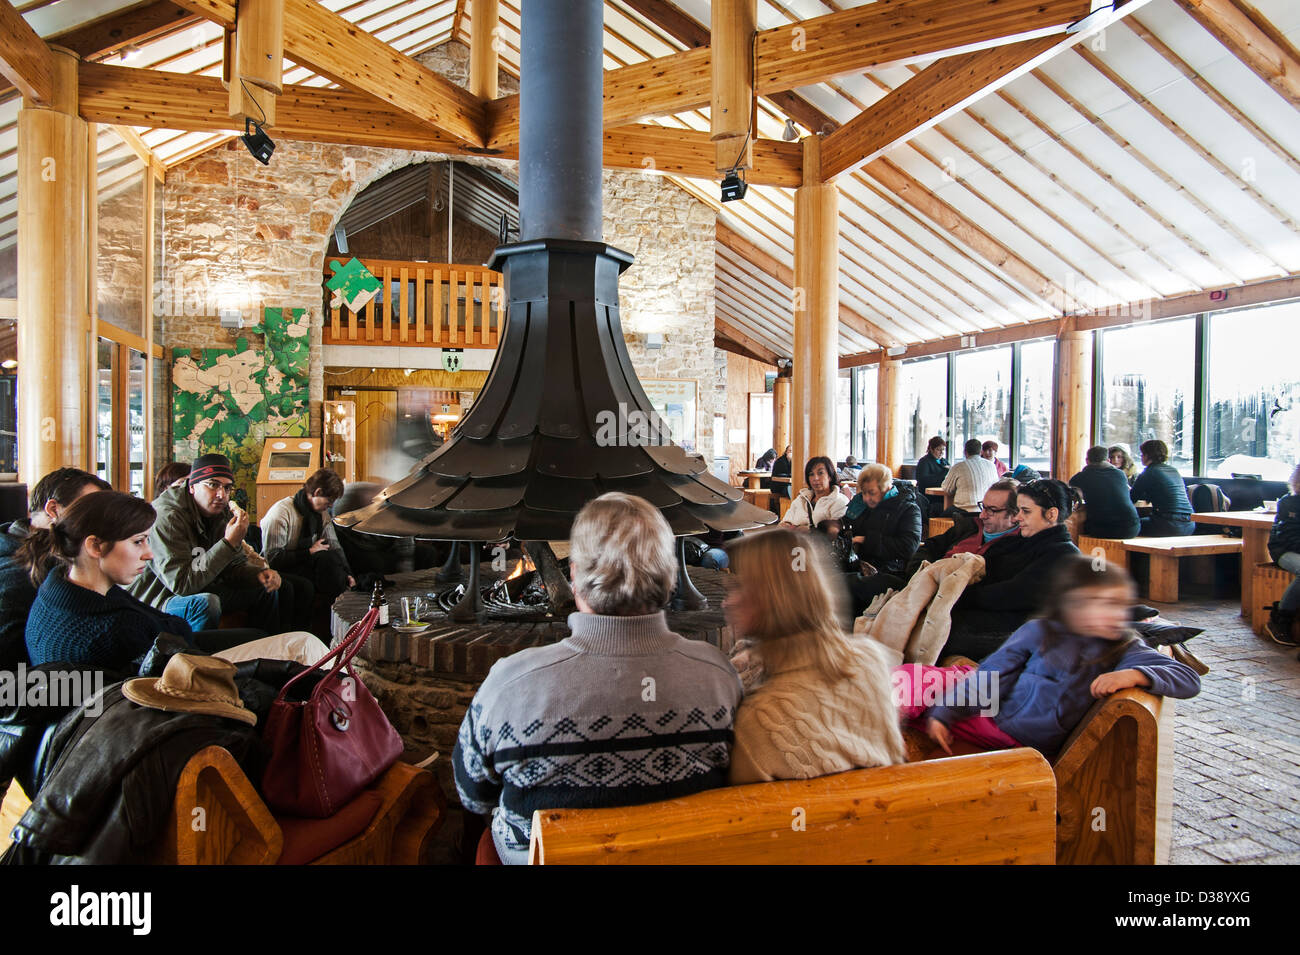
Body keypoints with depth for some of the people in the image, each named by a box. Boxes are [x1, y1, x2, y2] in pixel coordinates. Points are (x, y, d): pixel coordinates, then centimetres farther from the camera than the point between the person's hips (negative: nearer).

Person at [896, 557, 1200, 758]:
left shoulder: (1125, 651, 1)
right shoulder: (1040, 631, 2)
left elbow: (1189, 679, -7)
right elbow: (993, 673, 0)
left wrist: (1134, 675, -27)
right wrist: (942, 713, -6)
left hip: (1021, 738, -3)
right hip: (989, 708, 3)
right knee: (909, 677, -8)